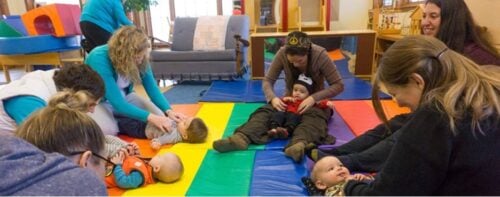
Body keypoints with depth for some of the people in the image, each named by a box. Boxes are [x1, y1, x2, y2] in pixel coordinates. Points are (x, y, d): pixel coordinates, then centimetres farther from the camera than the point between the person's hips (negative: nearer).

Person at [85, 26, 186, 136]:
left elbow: (152, 88, -14)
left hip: (123, 97, 5)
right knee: (108, 130, -33)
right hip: (97, 101, -5)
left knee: (159, 116, -11)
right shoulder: (99, 59, -34)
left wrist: (168, 111, -31)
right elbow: (117, 103, -37)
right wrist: (150, 117, -44)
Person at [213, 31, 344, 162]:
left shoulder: (320, 55, -21)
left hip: (314, 101, -2)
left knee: (314, 116, -40)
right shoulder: (282, 53, -16)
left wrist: (313, 98, -34)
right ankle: (241, 137, -54)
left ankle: (300, 144, -68)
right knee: (265, 111, -29)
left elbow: (338, 85, -18)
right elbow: (268, 80, -10)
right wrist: (272, 98, -31)